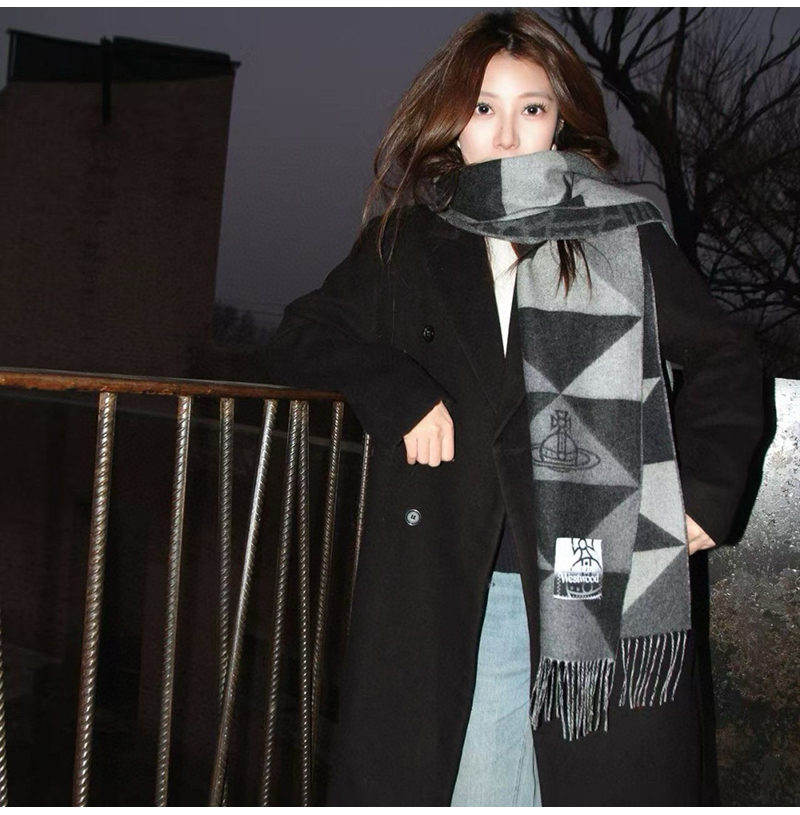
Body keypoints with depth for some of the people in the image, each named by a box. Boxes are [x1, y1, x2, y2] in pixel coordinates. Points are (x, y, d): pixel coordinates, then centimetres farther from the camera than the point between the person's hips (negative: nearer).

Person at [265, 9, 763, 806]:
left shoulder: (624, 238, 7)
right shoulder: (406, 243, 11)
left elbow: (727, 361, 15)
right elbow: (299, 342, 12)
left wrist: (704, 488, 3)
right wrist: (396, 390, -5)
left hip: (600, 589, -1)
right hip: (443, 593, 1)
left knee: (596, 782, -1)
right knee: (430, 776, 1)